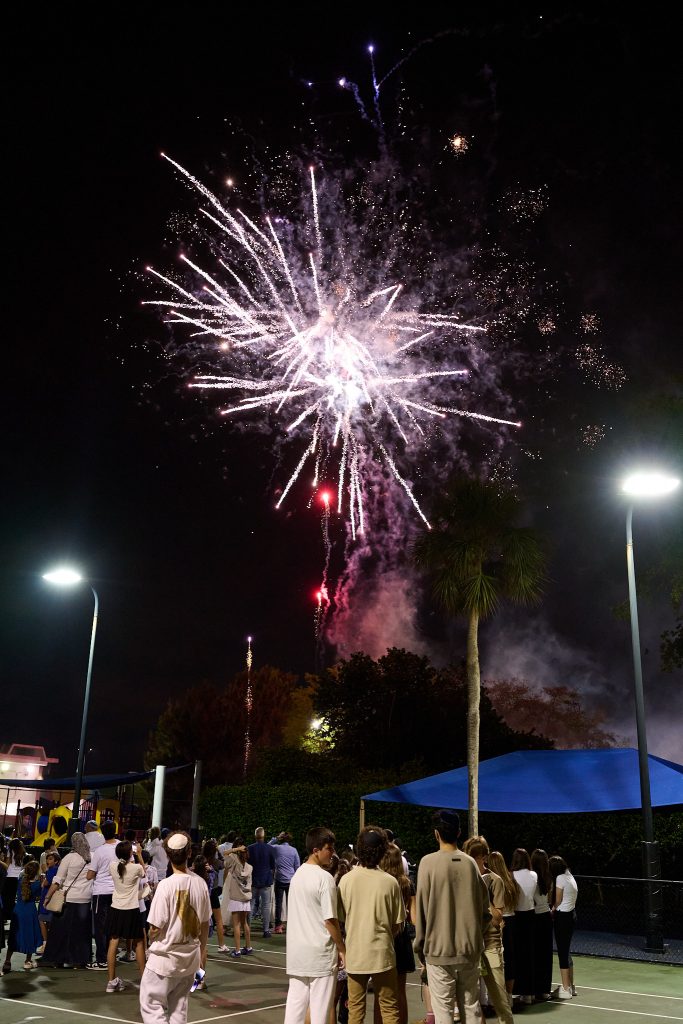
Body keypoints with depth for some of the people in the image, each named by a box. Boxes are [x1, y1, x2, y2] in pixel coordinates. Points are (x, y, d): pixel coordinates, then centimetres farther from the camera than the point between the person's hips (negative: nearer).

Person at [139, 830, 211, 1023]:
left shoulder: (166, 885, -19)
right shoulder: (200, 883, -5)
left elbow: (155, 927, -15)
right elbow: (205, 923, 6)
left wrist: (151, 940, 7)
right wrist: (202, 950, 20)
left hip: (165, 957, -5)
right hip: (190, 957, 5)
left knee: (151, 1004, 6)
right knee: (179, 1007, 17)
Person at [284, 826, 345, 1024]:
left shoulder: (297, 874, 7)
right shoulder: (325, 877, -16)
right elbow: (330, 920, -16)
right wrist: (342, 949, -5)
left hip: (297, 951, 7)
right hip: (321, 952, -7)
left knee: (295, 1002, 11)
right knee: (320, 1007, 3)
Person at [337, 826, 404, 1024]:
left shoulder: (346, 880, -9)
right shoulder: (390, 882, -11)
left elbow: (340, 919, 1)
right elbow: (397, 924, -3)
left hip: (354, 954, 1)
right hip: (382, 953, -1)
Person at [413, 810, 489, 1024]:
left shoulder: (429, 862, -9)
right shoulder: (470, 863, 2)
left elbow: (422, 908, -7)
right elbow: (484, 908, 6)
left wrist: (420, 944, 3)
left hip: (439, 949, -4)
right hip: (470, 948, 4)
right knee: (471, 1006, 14)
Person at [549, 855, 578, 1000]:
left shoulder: (560, 878, -12)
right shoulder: (570, 877, 13)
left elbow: (558, 900, -11)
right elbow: (568, 899, 11)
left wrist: (553, 909, 7)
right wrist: (556, 909, 4)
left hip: (562, 916, -9)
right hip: (571, 915, 9)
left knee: (562, 952, -3)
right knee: (566, 952, 17)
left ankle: (565, 989, 1)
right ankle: (571, 986, 24)